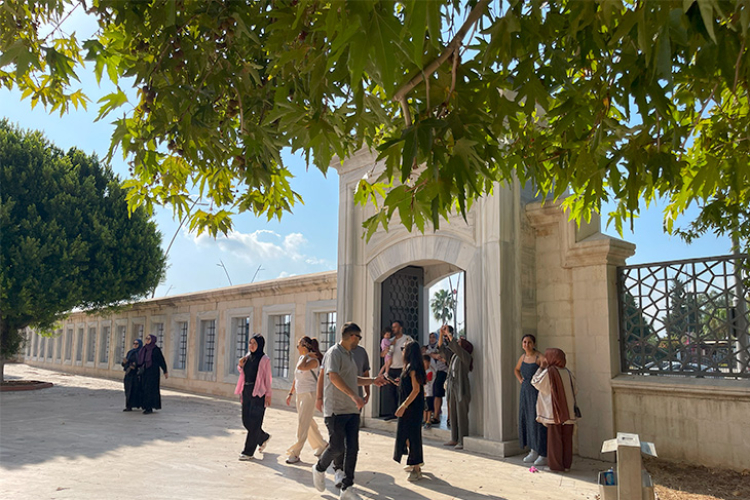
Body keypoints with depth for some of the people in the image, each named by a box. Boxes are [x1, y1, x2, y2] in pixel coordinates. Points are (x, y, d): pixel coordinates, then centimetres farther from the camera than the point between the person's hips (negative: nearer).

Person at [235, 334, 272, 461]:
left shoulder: (265, 359, -7)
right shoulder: (247, 357, 10)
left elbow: (267, 378, -6)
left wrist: (268, 395, -10)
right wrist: (241, 365, -1)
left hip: (258, 393, -7)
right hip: (246, 391, 7)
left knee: (254, 422, -4)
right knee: (246, 421, 10)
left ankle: (248, 452, 4)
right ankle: (264, 438, 34)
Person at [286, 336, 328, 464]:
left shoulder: (314, 360, -14)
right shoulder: (301, 358, 11)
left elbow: (301, 367, -34)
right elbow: (296, 378, 18)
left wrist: (307, 355, -20)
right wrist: (291, 393, 19)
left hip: (309, 394, -9)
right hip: (300, 394, 9)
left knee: (302, 424, -6)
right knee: (308, 423, 16)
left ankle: (295, 454, -1)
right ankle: (321, 445, 31)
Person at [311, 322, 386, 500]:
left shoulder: (349, 355, 19)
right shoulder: (334, 353, -10)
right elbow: (333, 376, -26)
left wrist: (373, 381, 30)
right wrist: (354, 395, -32)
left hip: (352, 410, 8)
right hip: (336, 410, -8)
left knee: (352, 449, 4)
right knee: (337, 447, -4)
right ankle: (319, 469, 25)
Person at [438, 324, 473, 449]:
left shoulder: (465, 356, -9)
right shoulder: (452, 356, 13)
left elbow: (455, 346, -24)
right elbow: (441, 347, 15)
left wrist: (448, 333, -17)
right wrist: (441, 334, 5)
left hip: (461, 389, -8)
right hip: (452, 388, 8)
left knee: (462, 415, -5)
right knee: (453, 414, 11)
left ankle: (462, 441, 0)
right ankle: (454, 439, 19)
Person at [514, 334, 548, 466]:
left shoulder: (539, 357, -13)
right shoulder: (523, 356, 9)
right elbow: (516, 370, 29)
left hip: (537, 392, -7)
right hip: (525, 392, 7)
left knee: (538, 421, -5)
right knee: (526, 420, 9)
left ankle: (544, 455, 3)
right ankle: (534, 452, 22)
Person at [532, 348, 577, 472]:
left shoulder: (548, 372, -13)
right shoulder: (567, 372, 4)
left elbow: (535, 382, -1)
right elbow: (573, 390, 10)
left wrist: (541, 367, 3)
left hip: (554, 412, -6)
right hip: (568, 411, 6)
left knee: (554, 438, 2)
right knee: (566, 438, 12)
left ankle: (556, 465, 6)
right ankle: (567, 464, 19)